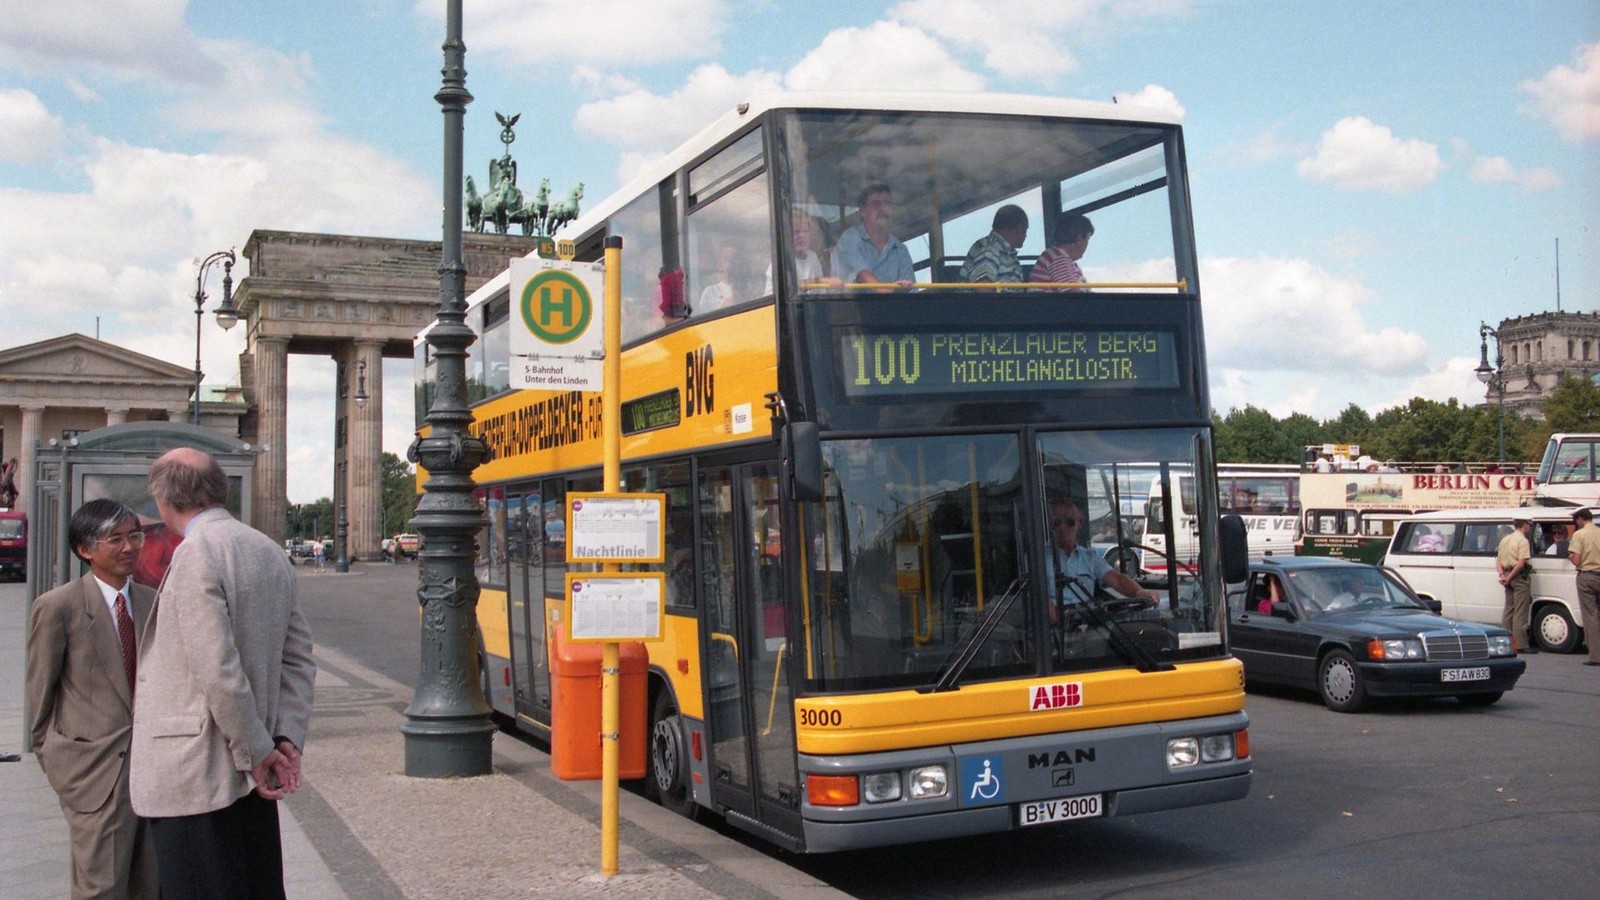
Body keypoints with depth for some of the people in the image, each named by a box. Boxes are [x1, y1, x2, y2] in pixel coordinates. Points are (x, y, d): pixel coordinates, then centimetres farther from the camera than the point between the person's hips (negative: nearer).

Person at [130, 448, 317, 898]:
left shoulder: (195, 554, -15)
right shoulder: (269, 551, 10)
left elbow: (219, 670, -21)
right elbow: (299, 658, 11)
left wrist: (259, 753, -12)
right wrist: (288, 739, 5)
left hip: (193, 777, -8)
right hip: (249, 776, 8)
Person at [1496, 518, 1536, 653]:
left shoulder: (1505, 539, 15)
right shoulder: (1522, 540, -11)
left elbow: (1498, 561, 14)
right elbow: (1521, 562, -20)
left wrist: (1502, 575, 2)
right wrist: (1509, 578, -15)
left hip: (1509, 577, 8)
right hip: (1520, 576, -8)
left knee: (1509, 610, 13)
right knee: (1520, 612, -6)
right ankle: (1522, 644, -6)